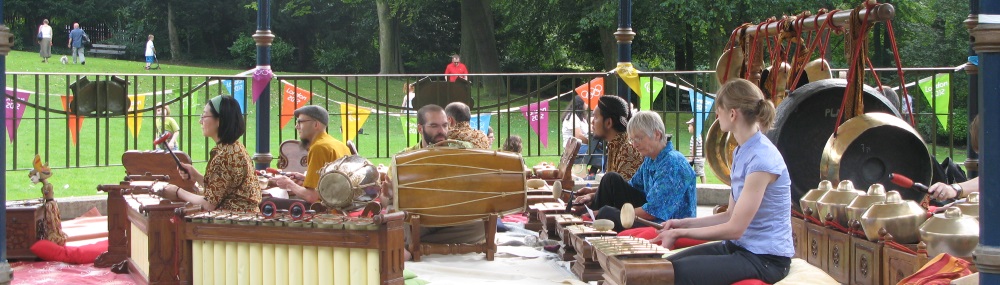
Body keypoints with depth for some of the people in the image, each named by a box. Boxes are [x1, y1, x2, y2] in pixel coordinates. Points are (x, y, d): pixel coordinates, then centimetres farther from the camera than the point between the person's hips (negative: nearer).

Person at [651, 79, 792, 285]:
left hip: (765, 258, -9)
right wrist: (685, 223, 4)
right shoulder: (741, 152, 11)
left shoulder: (762, 159, -20)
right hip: (740, 246, 9)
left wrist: (680, 233, -12)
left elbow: (734, 228, -19)